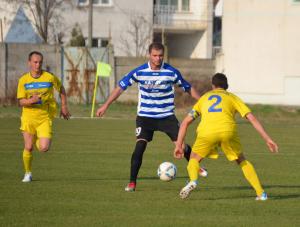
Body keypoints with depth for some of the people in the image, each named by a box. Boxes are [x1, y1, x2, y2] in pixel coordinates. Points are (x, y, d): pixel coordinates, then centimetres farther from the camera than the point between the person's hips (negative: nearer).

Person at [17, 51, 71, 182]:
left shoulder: (50, 77, -6)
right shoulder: (23, 80, -3)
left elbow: (61, 89, 13)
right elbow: (21, 102, -3)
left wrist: (64, 106, 11)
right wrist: (30, 101, -25)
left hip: (45, 118, -1)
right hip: (29, 117, 1)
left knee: (44, 148, -12)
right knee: (28, 148, 1)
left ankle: (39, 140, 26)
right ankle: (28, 173, 24)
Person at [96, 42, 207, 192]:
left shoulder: (171, 72, -7)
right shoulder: (139, 72, -9)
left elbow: (188, 88, 5)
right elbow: (121, 87, -3)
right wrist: (105, 106, -6)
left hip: (167, 116, 1)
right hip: (145, 116, -1)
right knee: (140, 146, -15)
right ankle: (132, 183, -6)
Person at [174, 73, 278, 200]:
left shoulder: (204, 98, 33)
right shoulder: (232, 97, 28)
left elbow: (185, 123, 28)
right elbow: (252, 118, 17)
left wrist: (178, 145, 31)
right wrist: (267, 139, 16)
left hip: (206, 132, 0)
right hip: (228, 131, 0)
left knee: (194, 159, 23)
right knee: (241, 160, 22)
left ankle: (193, 180, -10)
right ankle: (261, 193, 12)